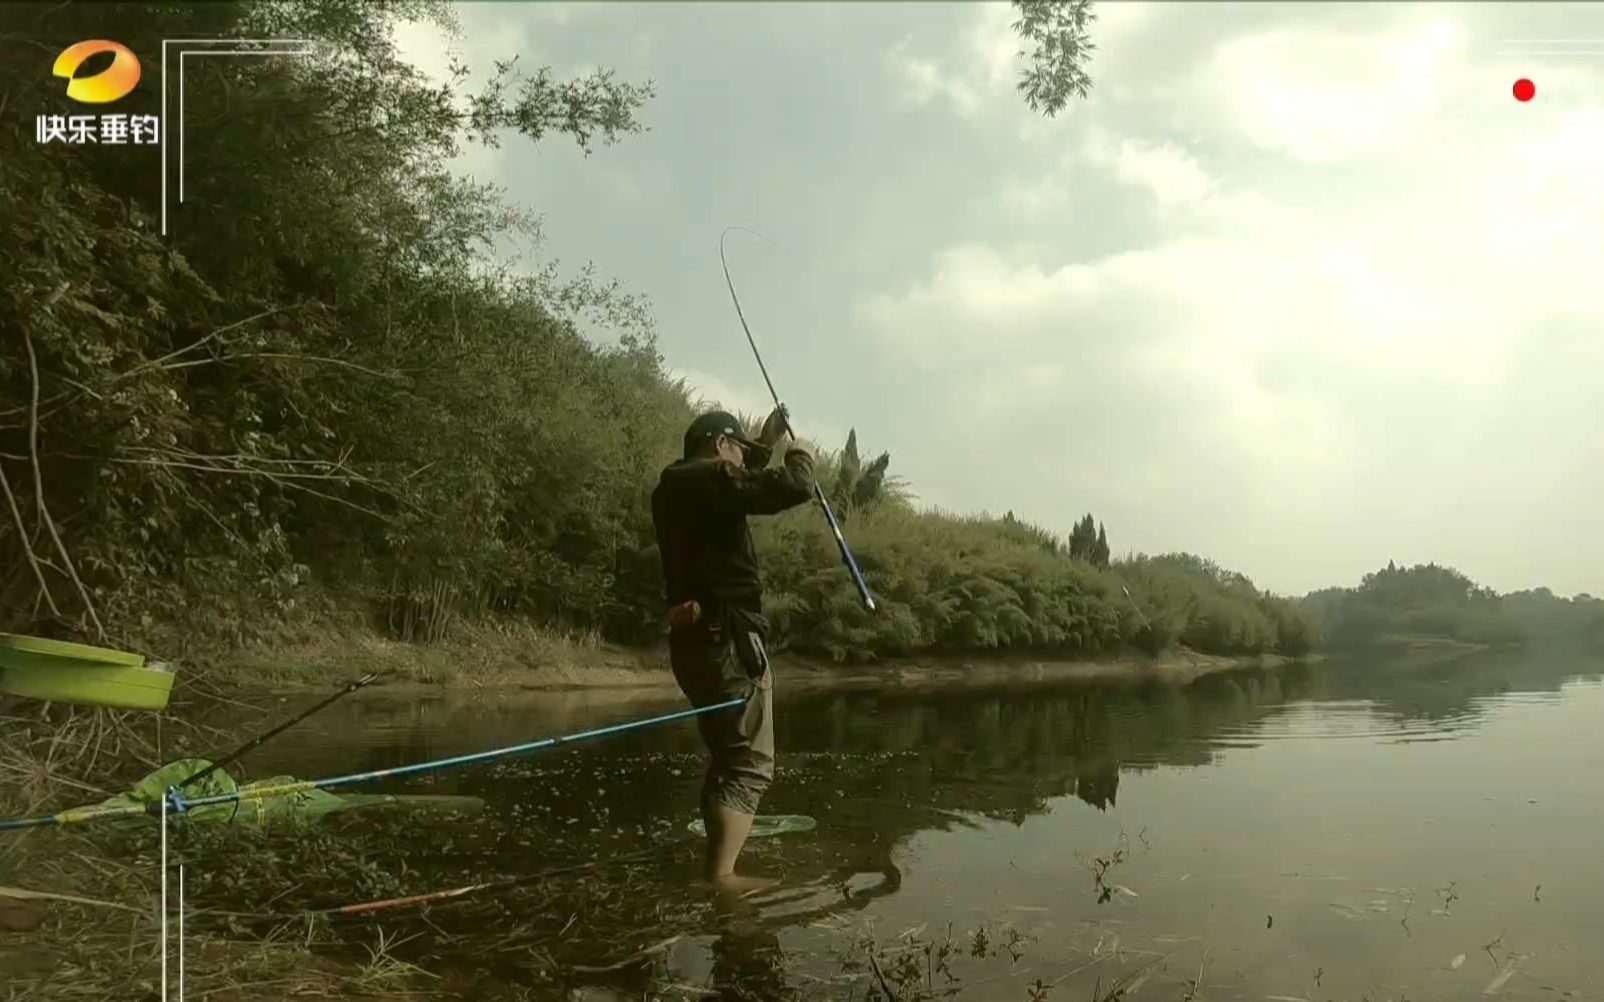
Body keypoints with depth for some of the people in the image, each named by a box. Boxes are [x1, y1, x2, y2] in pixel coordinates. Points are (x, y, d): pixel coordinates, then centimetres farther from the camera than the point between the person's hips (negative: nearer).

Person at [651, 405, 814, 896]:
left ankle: (716, 868, 23)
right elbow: (794, 488, -20)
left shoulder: (673, 490, 17)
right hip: (727, 640, -9)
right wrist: (799, 457, 1)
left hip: (692, 641, 9)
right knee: (749, 764, -7)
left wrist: (767, 444, 37)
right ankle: (720, 875, -17)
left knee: (726, 758, 19)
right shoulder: (712, 479, -10)